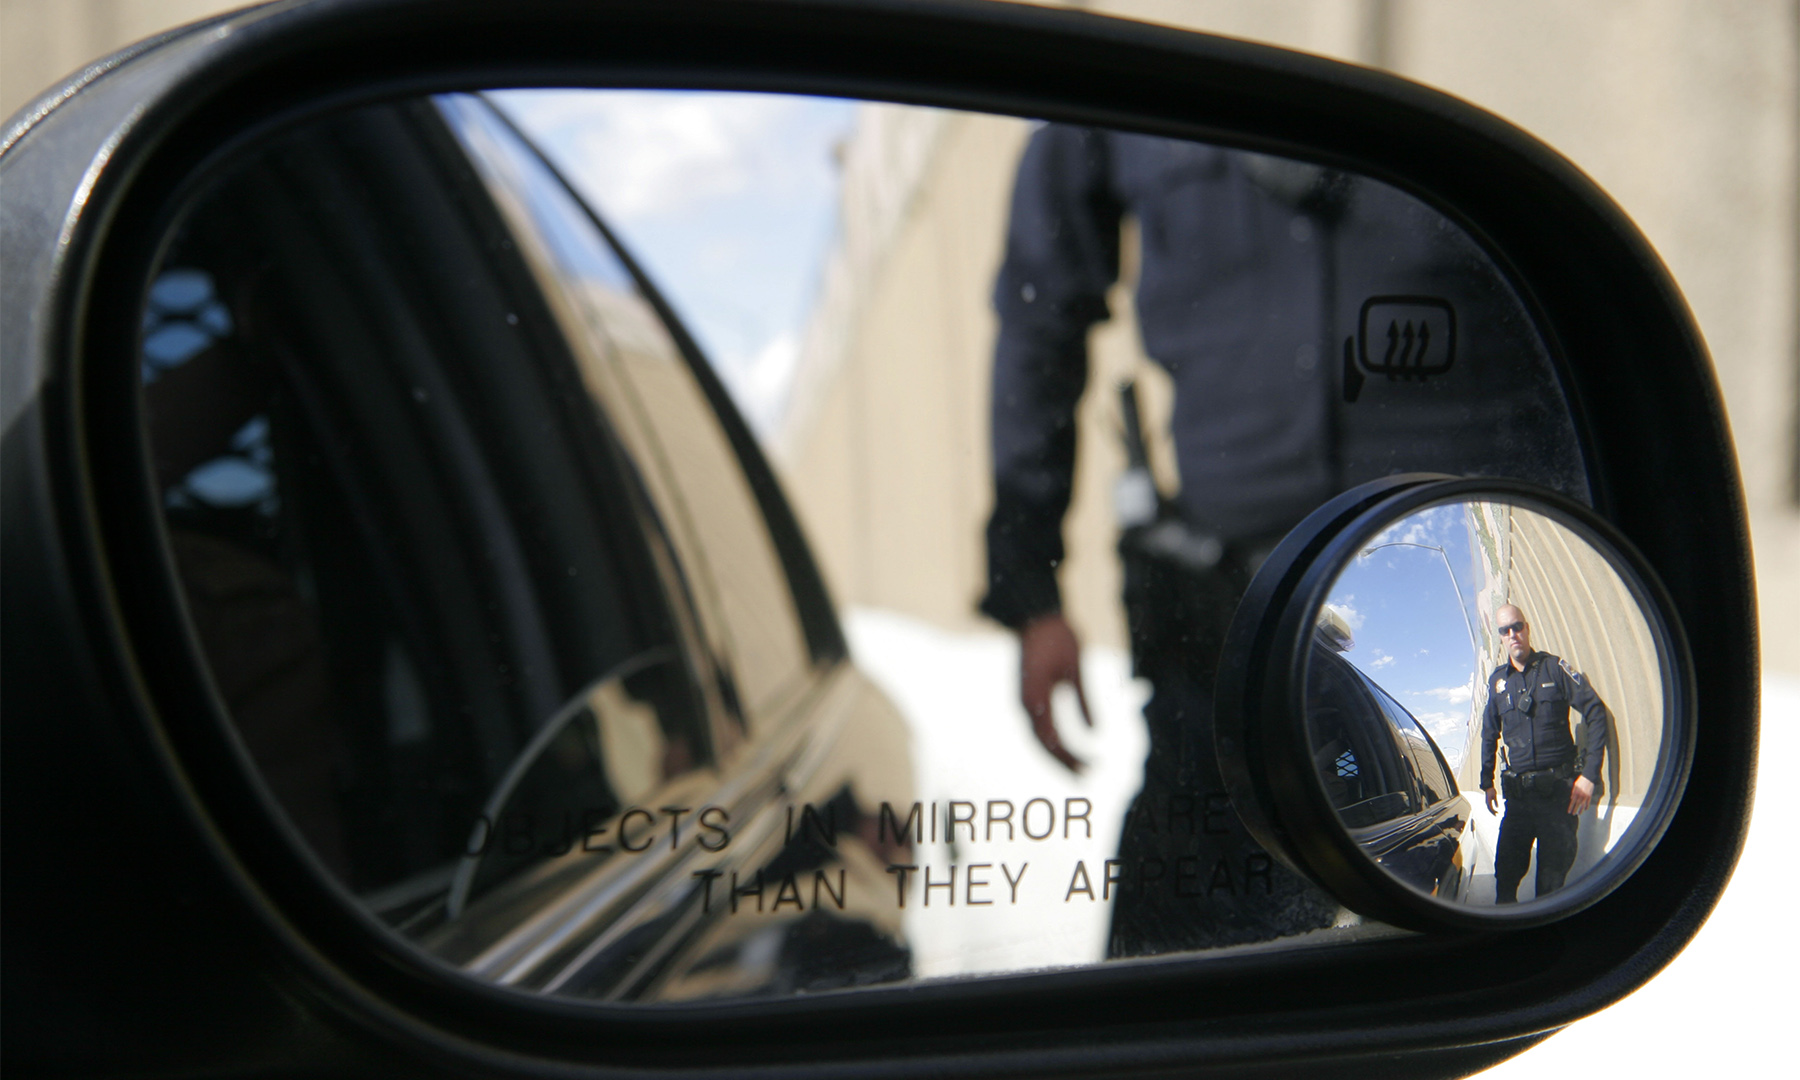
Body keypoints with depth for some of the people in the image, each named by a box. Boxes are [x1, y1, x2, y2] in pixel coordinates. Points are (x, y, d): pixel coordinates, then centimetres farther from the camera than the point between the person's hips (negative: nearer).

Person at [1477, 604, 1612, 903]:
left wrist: (1589, 774, -11)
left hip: (1558, 790, -3)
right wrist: (1487, 783, 18)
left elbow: (1596, 713, -4)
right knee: (1506, 873, 1)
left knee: (1552, 878, 0)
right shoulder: (1497, 681, 11)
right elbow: (1489, 735, 23)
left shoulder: (1554, 668, -1)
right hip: (1518, 793, 3)